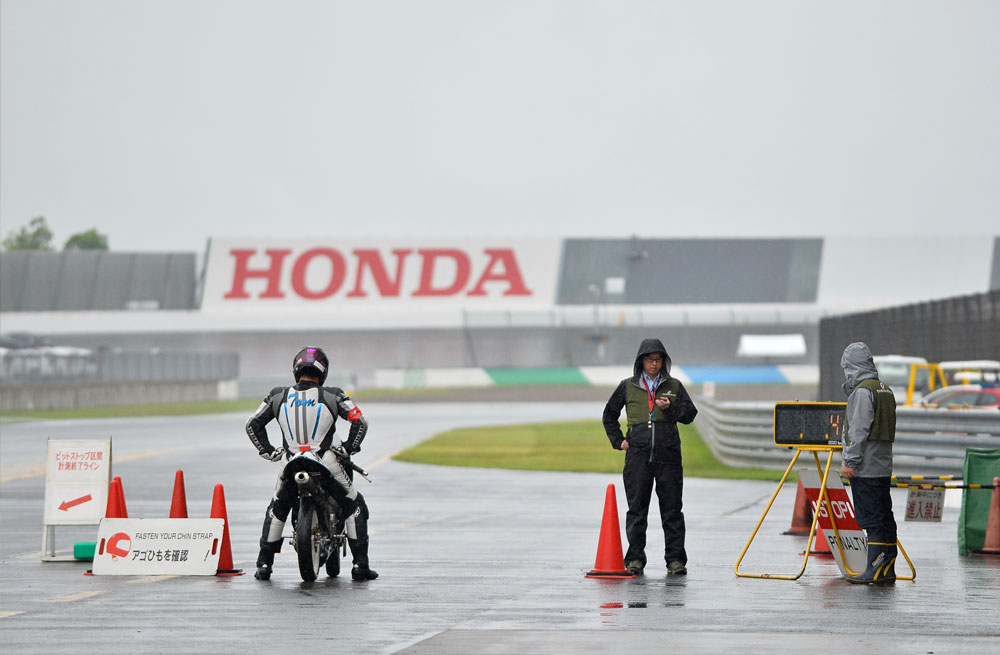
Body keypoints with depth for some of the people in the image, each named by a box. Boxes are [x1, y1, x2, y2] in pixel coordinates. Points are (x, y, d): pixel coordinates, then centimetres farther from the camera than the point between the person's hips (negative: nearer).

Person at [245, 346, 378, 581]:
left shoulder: (279, 396, 5)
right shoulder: (332, 396, -1)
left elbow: (253, 424, 10)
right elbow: (360, 422, -2)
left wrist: (268, 451, 15)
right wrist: (349, 448, 10)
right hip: (327, 465, -2)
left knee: (276, 510, 26)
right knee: (355, 507, 16)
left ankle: (264, 564, 19)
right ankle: (360, 564, 8)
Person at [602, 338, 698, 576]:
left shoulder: (674, 386, 11)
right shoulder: (628, 387, 11)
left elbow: (689, 414, 6)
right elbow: (609, 415, 22)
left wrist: (670, 408, -11)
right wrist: (618, 441, 12)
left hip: (668, 455, 0)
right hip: (638, 455, 0)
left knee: (672, 509, 0)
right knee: (637, 509, 1)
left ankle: (675, 559, 4)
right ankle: (635, 558, 6)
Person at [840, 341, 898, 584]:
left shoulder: (862, 392, -12)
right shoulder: (886, 390, 16)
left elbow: (859, 430, -17)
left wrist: (850, 461, -15)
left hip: (865, 467, -9)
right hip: (883, 466, 9)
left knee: (871, 519, -9)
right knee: (884, 517, 9)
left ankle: (876, 570, -11)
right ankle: (887, 571, 11)